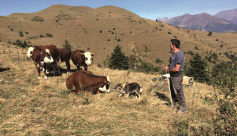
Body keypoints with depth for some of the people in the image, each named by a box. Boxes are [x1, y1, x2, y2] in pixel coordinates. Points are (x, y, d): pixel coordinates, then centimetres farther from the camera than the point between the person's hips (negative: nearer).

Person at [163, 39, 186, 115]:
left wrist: (168, 70, -9)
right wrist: (167, 67, 5)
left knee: (179, 93, -1)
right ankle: (175, 105, 36)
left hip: (177, 76, -10)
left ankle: (182, 108, 14)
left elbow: (176, 68, -24)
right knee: (173, 92, 20)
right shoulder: (174, 53, 10)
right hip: (172, 76, 10)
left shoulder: (179, 55, -21)